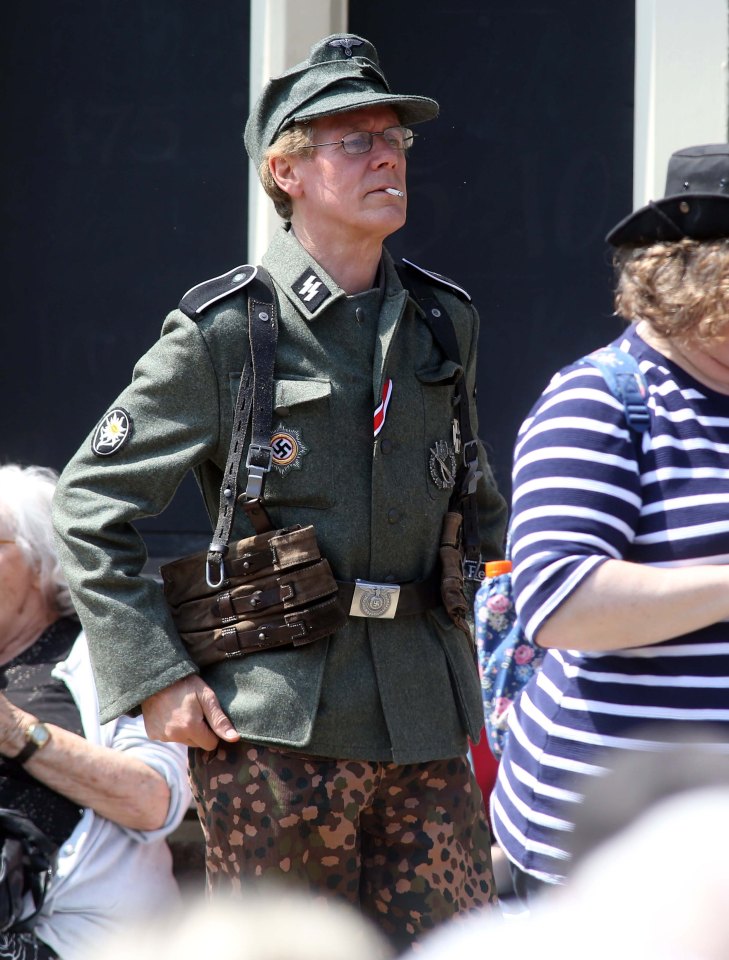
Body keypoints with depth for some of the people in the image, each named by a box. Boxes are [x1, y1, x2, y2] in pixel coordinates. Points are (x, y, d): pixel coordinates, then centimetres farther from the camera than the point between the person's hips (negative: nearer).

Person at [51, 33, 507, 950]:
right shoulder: (221, 332, -5)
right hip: (276, 729, -5)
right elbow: (90, 503, -2)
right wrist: (154, 677, -9)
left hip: (428, 730, 5)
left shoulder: (445, 322, 12)